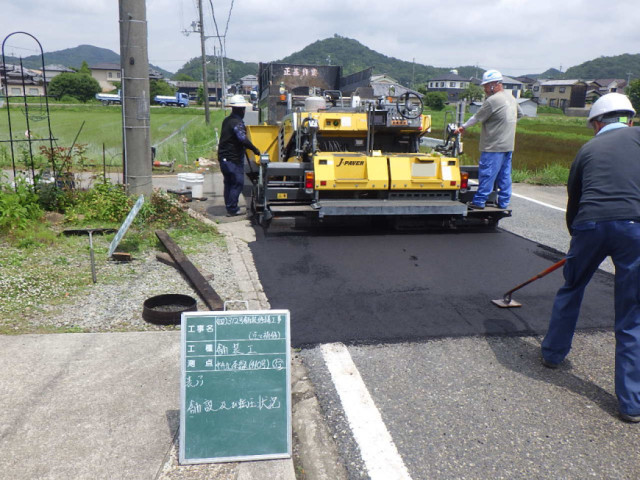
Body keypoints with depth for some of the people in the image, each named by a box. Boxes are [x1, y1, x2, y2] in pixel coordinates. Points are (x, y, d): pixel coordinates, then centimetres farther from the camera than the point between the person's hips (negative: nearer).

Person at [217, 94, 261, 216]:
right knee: (237, 183, -3)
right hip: (234, 159, -9)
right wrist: (255, 149, -22)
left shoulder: (227, 120, 14)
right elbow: (243, 139, -29)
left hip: (223, 157, 9)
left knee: (228, 183, 15)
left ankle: (229, 207, 21)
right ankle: (232, 209, -2)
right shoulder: (237, 123, -17)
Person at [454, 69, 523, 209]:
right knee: (504, 174, 11)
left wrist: (463, 127, 4)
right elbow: (520, 114, 26)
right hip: (508, 145, 9)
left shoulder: (493, 100, -16)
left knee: (487, 174, -4)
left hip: (494, 146, -9)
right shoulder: (510, 97, 12)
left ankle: (479, 201, 0)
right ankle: (503, 202, 16)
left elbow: (477, 117, -8)